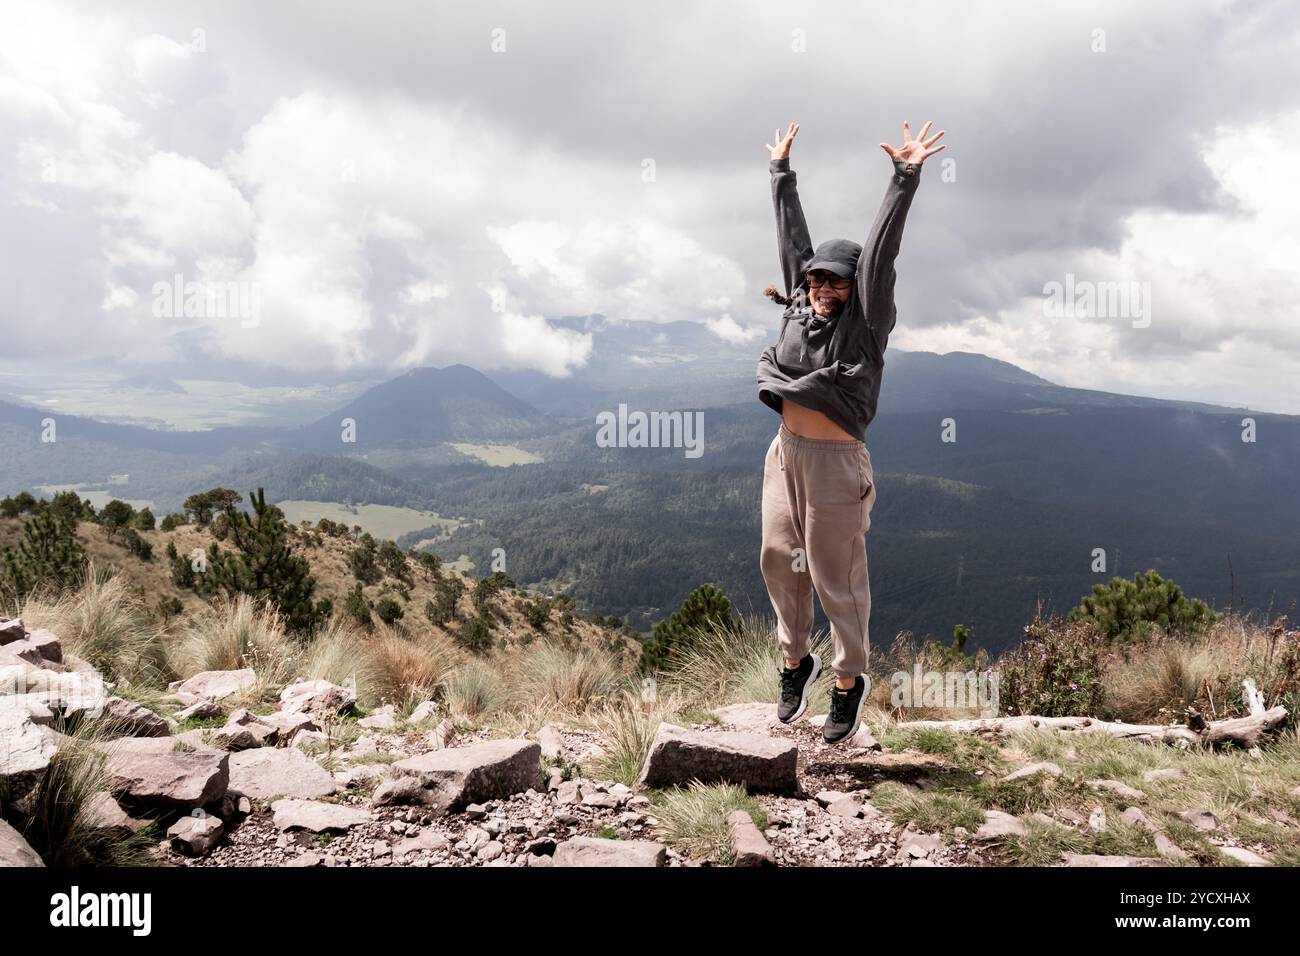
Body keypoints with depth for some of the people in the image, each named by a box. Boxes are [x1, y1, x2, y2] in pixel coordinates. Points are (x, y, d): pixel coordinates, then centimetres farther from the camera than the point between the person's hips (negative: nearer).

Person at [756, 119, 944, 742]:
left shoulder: (864, 320, -4)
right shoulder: (799, 307, 9)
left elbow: (882, 250, -12)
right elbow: (792, 235, 15)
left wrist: (905, 179, -18)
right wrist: (781, 172, 24)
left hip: (835, 462, -6)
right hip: (785, 452, 6)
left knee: (836, 575, 1)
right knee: (779, 558, 11)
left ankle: (848, 684, 16)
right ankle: (796, 660, 31)